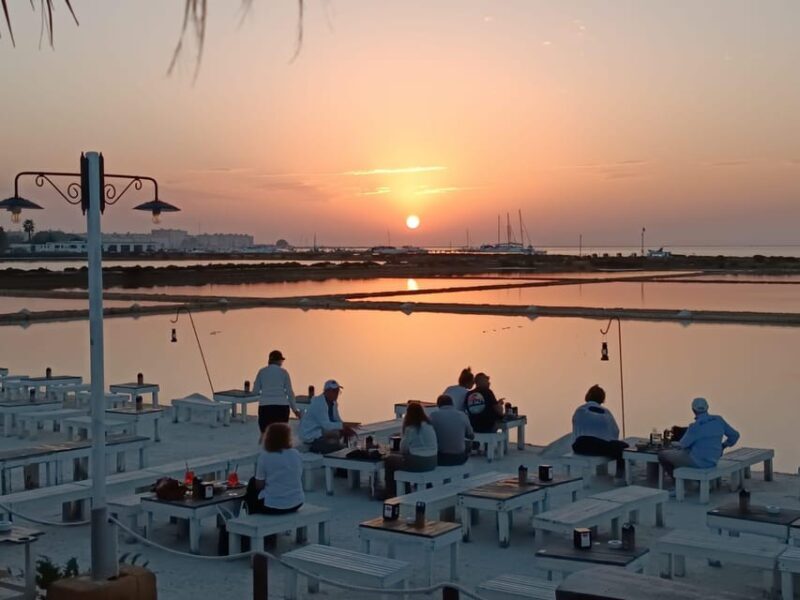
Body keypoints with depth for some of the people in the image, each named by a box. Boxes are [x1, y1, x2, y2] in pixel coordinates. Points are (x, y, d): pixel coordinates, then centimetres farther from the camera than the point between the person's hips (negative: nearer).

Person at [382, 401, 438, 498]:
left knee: (389, 460, 14)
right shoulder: (429, 424, 8)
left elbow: (403, 448, -9)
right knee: (396, 455, 31)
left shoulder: (411, 428, -14)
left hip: (418, 463, -8)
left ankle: (391, 494, 19)